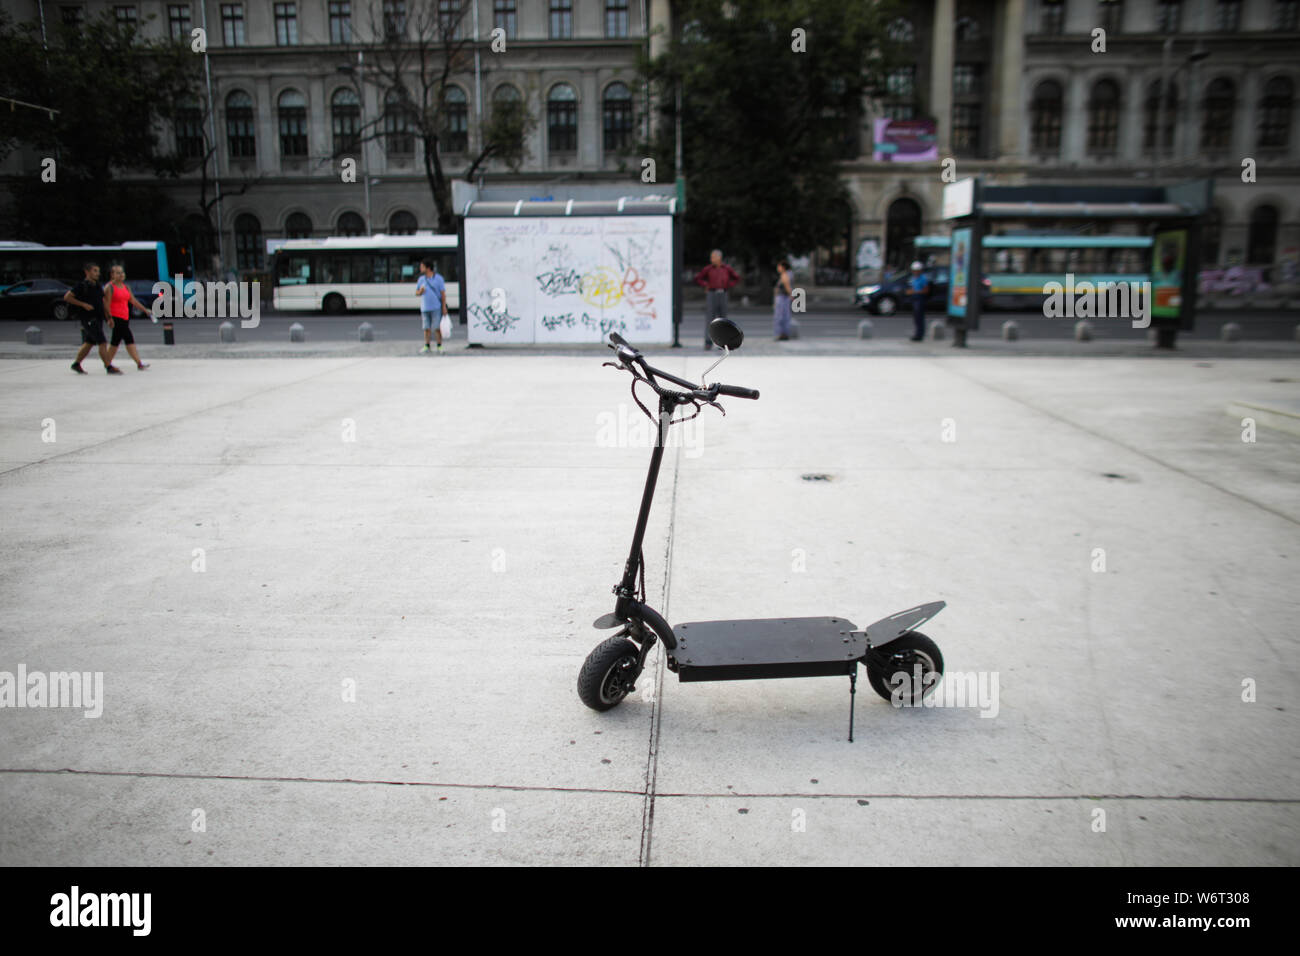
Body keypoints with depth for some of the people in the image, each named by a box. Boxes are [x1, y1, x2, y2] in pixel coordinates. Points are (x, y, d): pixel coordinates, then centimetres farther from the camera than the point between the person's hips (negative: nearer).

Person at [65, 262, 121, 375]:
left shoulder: (97, 285, 14)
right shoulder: (82, 285, -9)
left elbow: (102, 300, 26)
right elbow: (67, 297, -10)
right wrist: (83, 304, -16)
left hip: (98, 318, 8)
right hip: (89, 319, -8)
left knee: (88, 343, 15)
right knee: (103, 343, -12)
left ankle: (76, 364, 27)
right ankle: (109, 367, -10)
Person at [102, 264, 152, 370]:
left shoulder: (125, 287, 15)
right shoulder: (109, 287, -7)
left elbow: (133, 300, 18)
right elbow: (106, 304, -12)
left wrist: (145, 310, 11)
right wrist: (110, 318, -19)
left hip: (125, 318, 8)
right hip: (116, 318, -8)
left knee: (116, 340, 12)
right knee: (129, 339, -12)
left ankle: (108, 363, 21)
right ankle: (139, 363, -14)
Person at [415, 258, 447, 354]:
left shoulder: (438, 278, 0)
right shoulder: (421, 279, 12)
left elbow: (443, 293, -1)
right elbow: (416, 292, 17)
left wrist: (444, 307, -7)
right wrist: (420, 291, -7)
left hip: (436, 307, -4)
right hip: (425, 308, 4)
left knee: (437, 328, -4)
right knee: (426, 328, 5)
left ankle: (439, 346, 6)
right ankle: (426, 347, 12)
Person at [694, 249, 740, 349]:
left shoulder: (727, 268, 5)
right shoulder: (708, 269, 0)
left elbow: (736, 278, 16)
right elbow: (697, 279, 6)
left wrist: (727, 285, 4)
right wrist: (707, 285, -4)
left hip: (723, 295, 2)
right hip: (711, 295, -2)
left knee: (722, 318, 4)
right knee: (709, 319, -8)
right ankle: (708, 343, -6)